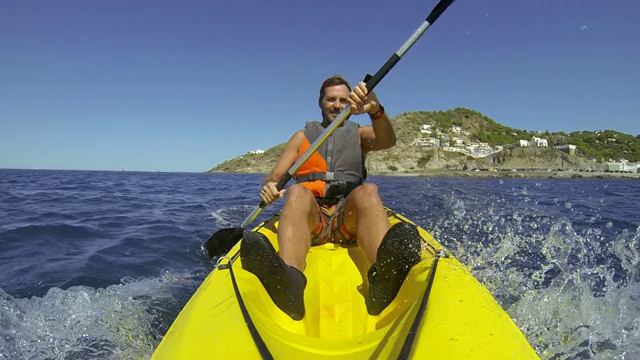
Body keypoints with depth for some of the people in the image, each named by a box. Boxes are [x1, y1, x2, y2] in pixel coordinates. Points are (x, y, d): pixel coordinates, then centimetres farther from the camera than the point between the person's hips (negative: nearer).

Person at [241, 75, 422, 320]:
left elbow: (387, 141, -1)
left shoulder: (359, 134, 23)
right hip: (311, 219, 0)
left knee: (368, 191, -30)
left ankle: (383, 278, -59)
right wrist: (269, 186, -11)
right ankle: (288, 282, -58)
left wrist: (375, 110, -24)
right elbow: (273, 177, 14)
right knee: (298, 192, -31)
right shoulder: (302, 137, 24)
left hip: (350, 217, 0)